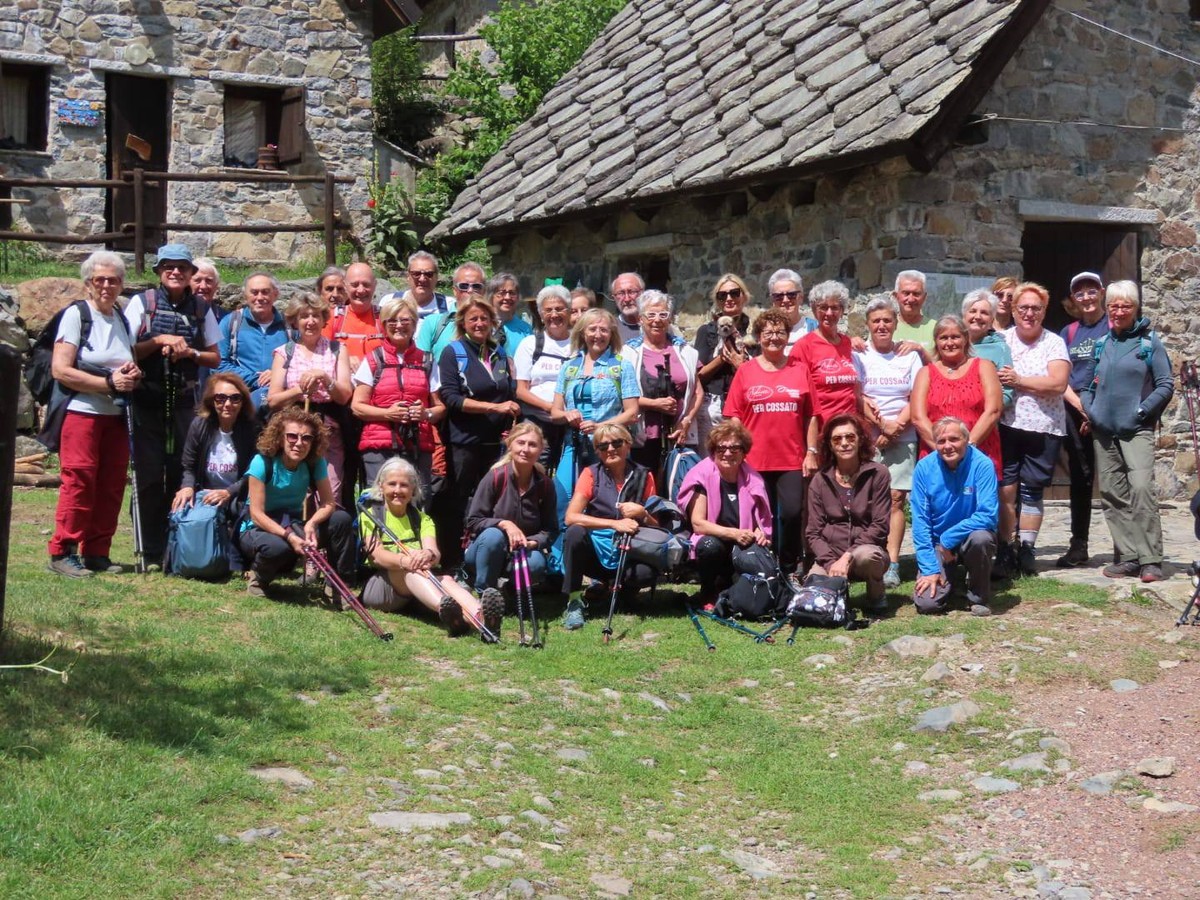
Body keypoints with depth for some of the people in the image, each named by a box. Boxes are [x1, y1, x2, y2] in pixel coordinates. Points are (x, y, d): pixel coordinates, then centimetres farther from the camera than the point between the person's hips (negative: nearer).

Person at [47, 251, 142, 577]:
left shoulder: (122, 319, 13)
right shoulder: (76, 315, -6)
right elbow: (60, 370, -14)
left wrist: (133, 375, 0)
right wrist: (109, 382, -16)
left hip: (115, 415, 6)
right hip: (81, 412, -6)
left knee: (111, 486, 5)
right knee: (79, 482, -9)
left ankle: (97, 552, 14)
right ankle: (62, 552, -2)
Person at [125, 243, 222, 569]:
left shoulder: (201, 309, 9)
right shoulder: (142, 303, 2)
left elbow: (215, 358, 12)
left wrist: (190, 352, -6)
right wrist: (160, 340, -12)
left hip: (185, 402, 2)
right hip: (148, 403, -2)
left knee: (182, 475, 0)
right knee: (150, 477, -1)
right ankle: (153, 552, 5)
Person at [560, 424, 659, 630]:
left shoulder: (643, 476, 2)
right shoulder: (592, 474, -2)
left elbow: (657, 526, 4)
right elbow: (571, 517, -16)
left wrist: (642, 513, -18)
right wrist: (615, 524, -24)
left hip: (628, 555, 1)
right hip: (595, 550, -1)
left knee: (648, 572, -31)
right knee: (574, 533, -33)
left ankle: (606, 582, 4)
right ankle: (574, 602, -19)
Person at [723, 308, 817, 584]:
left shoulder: (800, 371, 8)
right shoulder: (745, 371, 5)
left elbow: (810, 415, 9)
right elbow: (734, 416, 5)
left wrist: (811, 451, 3)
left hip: (792, 459, 0)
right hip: (755, 459, 0)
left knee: (792, 513, -8)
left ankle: (790, 570, 9)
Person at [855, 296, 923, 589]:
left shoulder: (909, 356, 12)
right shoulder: (859, 355, 8)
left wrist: (896, 426, -7)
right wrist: (882, 424, -10)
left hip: (902, 438, 1)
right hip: (867, 437, -1)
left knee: (896, 498, -7)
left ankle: (892, 563, -8)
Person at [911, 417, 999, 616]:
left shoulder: (982, 464, -17)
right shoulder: (924, 468, -10)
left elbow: (988, 515, -23)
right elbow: (920, 521, -9)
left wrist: (948, 539, -24)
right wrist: (929, 568, -15)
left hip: (969, 537, -1)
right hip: (937, 542, 1)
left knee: (981, 537, -37)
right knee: (927, 603, -18)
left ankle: (979, 597, -9)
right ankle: (947, 580, 20)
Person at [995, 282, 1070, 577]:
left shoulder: (1054, 343, 3)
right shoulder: (1001, 340, 8)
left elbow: (1058, 383, -10)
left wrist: (1018, 381, -10)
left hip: (1044, 429, 0)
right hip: (1007, 427, 1)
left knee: (1032, 491, 5)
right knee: (1005, 489, -3)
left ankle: (1026, 550, 10)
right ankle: (1006, 551, 3)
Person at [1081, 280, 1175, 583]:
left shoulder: (1149, 342, 0)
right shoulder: (1101, 344, 13)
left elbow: (1166, 385, -3)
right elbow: (1089, 383, 21)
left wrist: (1142, 411, -11)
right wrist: (1088, 409, 5)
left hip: (1136, 430, -5)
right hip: (1104, 431, 5)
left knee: (1141, 488, -17)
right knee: (1112, 494, 4)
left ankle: (1150, 559, -15)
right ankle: (1128, 557, 10)